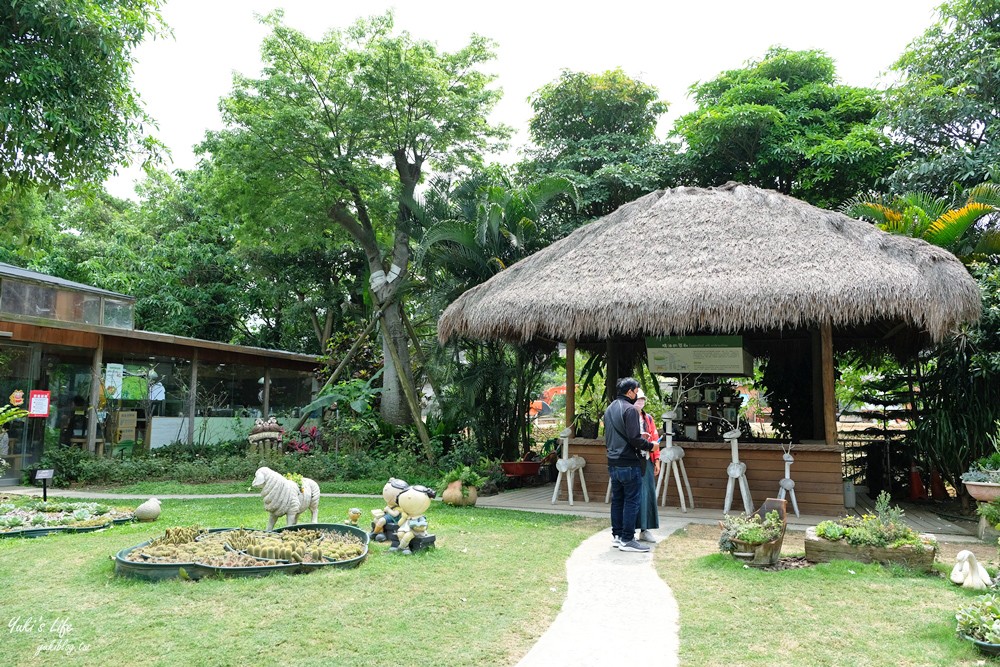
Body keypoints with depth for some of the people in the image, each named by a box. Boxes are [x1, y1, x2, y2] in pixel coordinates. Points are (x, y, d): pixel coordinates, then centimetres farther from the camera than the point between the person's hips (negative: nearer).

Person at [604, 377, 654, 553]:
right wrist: (650, 446, -6)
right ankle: (627, 540, 0)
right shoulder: (630, 409, -14)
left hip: (613, 462, 9)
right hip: (629, 462, -9)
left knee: (617, 499, 14)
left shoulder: (609, 409, 14)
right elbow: (634, 438, -19)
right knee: (631, 501, -2)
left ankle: (616, 535, 19)